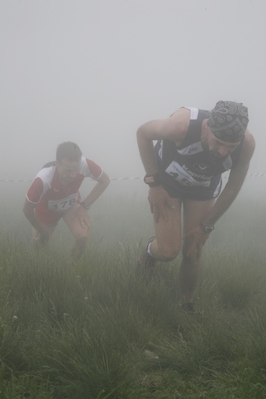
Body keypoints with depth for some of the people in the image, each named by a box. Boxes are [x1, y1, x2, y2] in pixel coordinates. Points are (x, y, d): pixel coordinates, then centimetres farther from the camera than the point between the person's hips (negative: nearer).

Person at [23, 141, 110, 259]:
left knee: (82, 236, -22)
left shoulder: (85, 165, -39)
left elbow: (104, 180, -16)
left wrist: (85, 205, -21)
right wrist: (42, 231, -12)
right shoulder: (43, 179, -45)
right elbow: (27, 210, -28)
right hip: (47, 209, -1)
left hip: (72, 204, 1)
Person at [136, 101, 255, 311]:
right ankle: (151, 250, 29)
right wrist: (154, 183, -20)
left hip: (203, 190, 2)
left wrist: (206, 226, -6)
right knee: (168, 251, -9)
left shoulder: (247, 144, -31)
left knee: (193, 252, 5)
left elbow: (233, 188, -13)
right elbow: (143, 133, -20)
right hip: (167, 181, -2)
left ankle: (187, 306, 31)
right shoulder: (182, 125, -41)